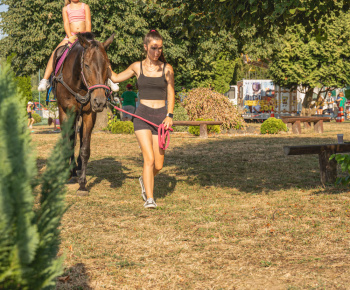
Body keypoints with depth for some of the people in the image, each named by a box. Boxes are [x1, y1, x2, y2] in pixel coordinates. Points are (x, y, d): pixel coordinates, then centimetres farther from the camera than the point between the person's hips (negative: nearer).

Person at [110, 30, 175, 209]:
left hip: (161, 117, 1)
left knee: (158, 165, 3)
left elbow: (171, 95, 8)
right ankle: (149, 198, -9)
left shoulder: (167, 69, 5)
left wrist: (169, 115, -4)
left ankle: (144, 180, 35)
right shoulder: (137, 67, 6)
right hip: (142, 116, -1)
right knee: (149, 159, -16)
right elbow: (116, 78, 20)